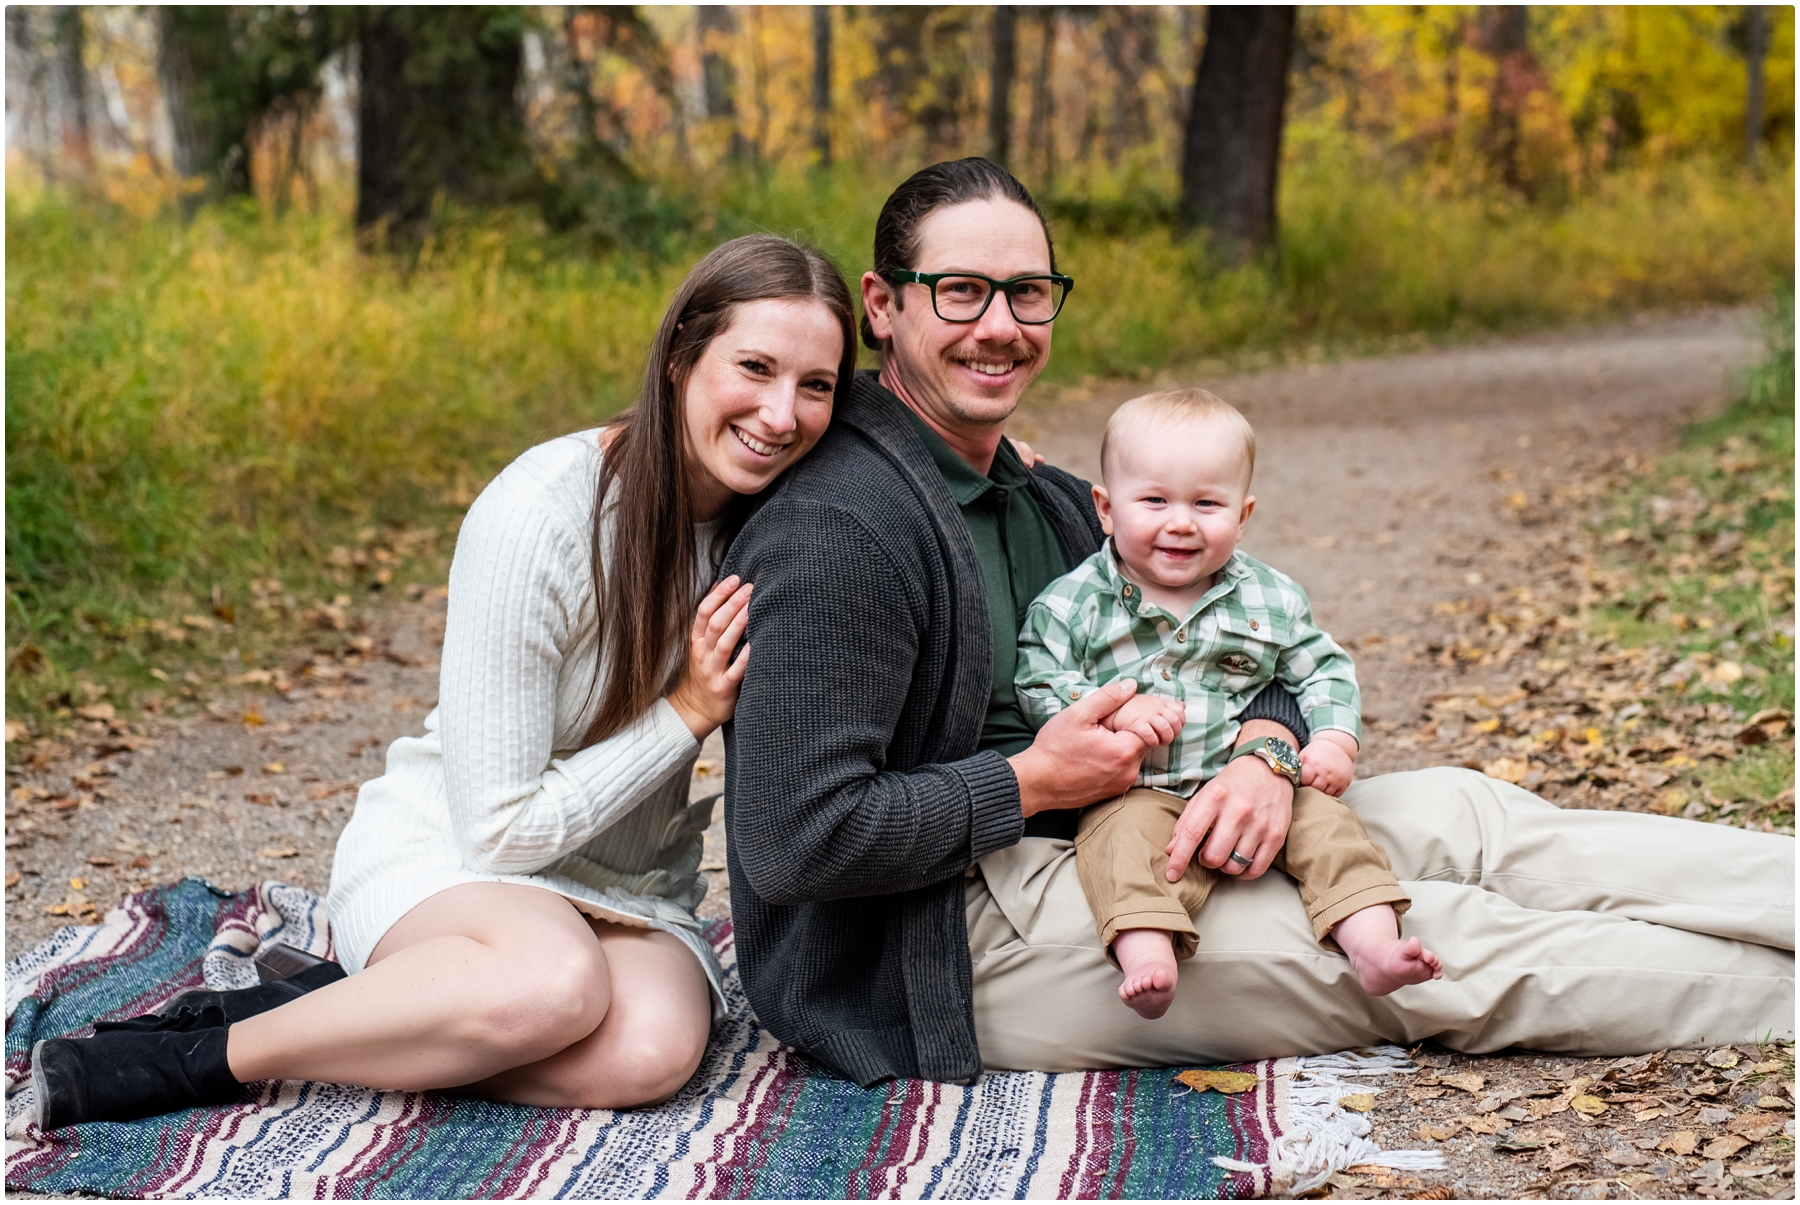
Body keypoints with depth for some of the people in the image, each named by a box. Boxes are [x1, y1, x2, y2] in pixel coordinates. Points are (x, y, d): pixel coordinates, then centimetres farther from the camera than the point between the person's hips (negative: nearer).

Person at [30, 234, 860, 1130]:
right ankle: (206, 1051, -19)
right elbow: (503, 827, -18)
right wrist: (685, 715, -20)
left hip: (629, 897, 5)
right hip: (450, 856, -5)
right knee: (556, 980, -41)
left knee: (652, 1048, -32)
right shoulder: (541, 517, -21)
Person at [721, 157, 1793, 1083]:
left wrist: (1265, 750, -9)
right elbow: (793, 840, -25)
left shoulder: (1044, 503, 13)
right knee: (1439, 946, -14)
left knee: (1451, 817, -3)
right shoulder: (841, 527, -18)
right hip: (940, 953, -9)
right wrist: (1034, 782, -17)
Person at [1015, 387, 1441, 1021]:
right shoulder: (1072, 603, 1)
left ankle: (1373, 946, -26)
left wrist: (1335, 739, -3)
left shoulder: (1269, 599, 9)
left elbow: (1322, 669, 15)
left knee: (1324, 820, -18)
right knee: (1128, 836, -32)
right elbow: (1038, 685, -3)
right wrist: (1114, 709, -18)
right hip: (1135, 794, -3)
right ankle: (1148, 958, -50)